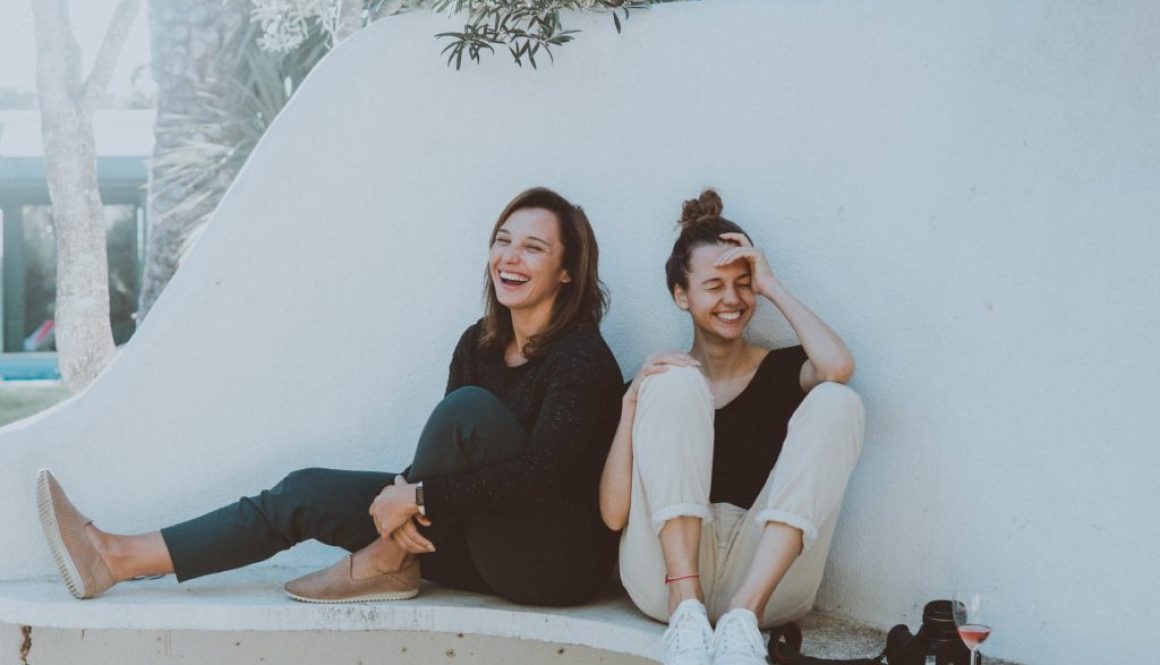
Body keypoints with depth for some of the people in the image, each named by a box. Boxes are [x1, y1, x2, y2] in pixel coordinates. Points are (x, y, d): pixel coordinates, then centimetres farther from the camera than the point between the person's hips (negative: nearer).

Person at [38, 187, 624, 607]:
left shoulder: (582, 357, -15)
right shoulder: (481, 343, 9)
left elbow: (540, 472, -27)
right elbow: (446, 458, 6)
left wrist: (417, 493, -24)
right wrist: (403, 494, -17)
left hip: (561, 564, -7)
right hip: (487, 551, 8)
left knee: (471, 406, -29)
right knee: (308, 493, -2)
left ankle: (387, 565, -13)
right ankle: (118, 559, -2)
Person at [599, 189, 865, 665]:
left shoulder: (783, 371, 16)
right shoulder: (658, 377, 14)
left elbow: (838, 367, -13)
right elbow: (614, 514, 1)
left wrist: (771, 287, 1)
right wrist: (631, 403, -8)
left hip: (767, 574, 1)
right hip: (668, 570, 0)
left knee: (836, 401, -16)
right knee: (677, 384, -14)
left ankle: (744, 615, -31)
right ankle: (686, 610, -31)